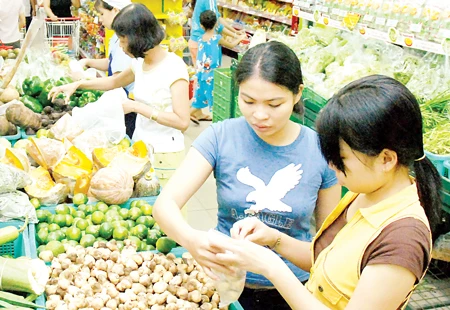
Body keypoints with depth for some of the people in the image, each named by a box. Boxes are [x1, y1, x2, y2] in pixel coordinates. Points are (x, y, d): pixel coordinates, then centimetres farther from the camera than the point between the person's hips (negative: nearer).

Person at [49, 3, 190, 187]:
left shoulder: (174, 67, -19)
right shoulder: (139, 62, 3)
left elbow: (182, 121, -24)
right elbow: (115, 81, 23)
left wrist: (136, 106, -23)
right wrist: (78, 84, 12)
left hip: (165, 156, -7)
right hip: (140, 148, 7)